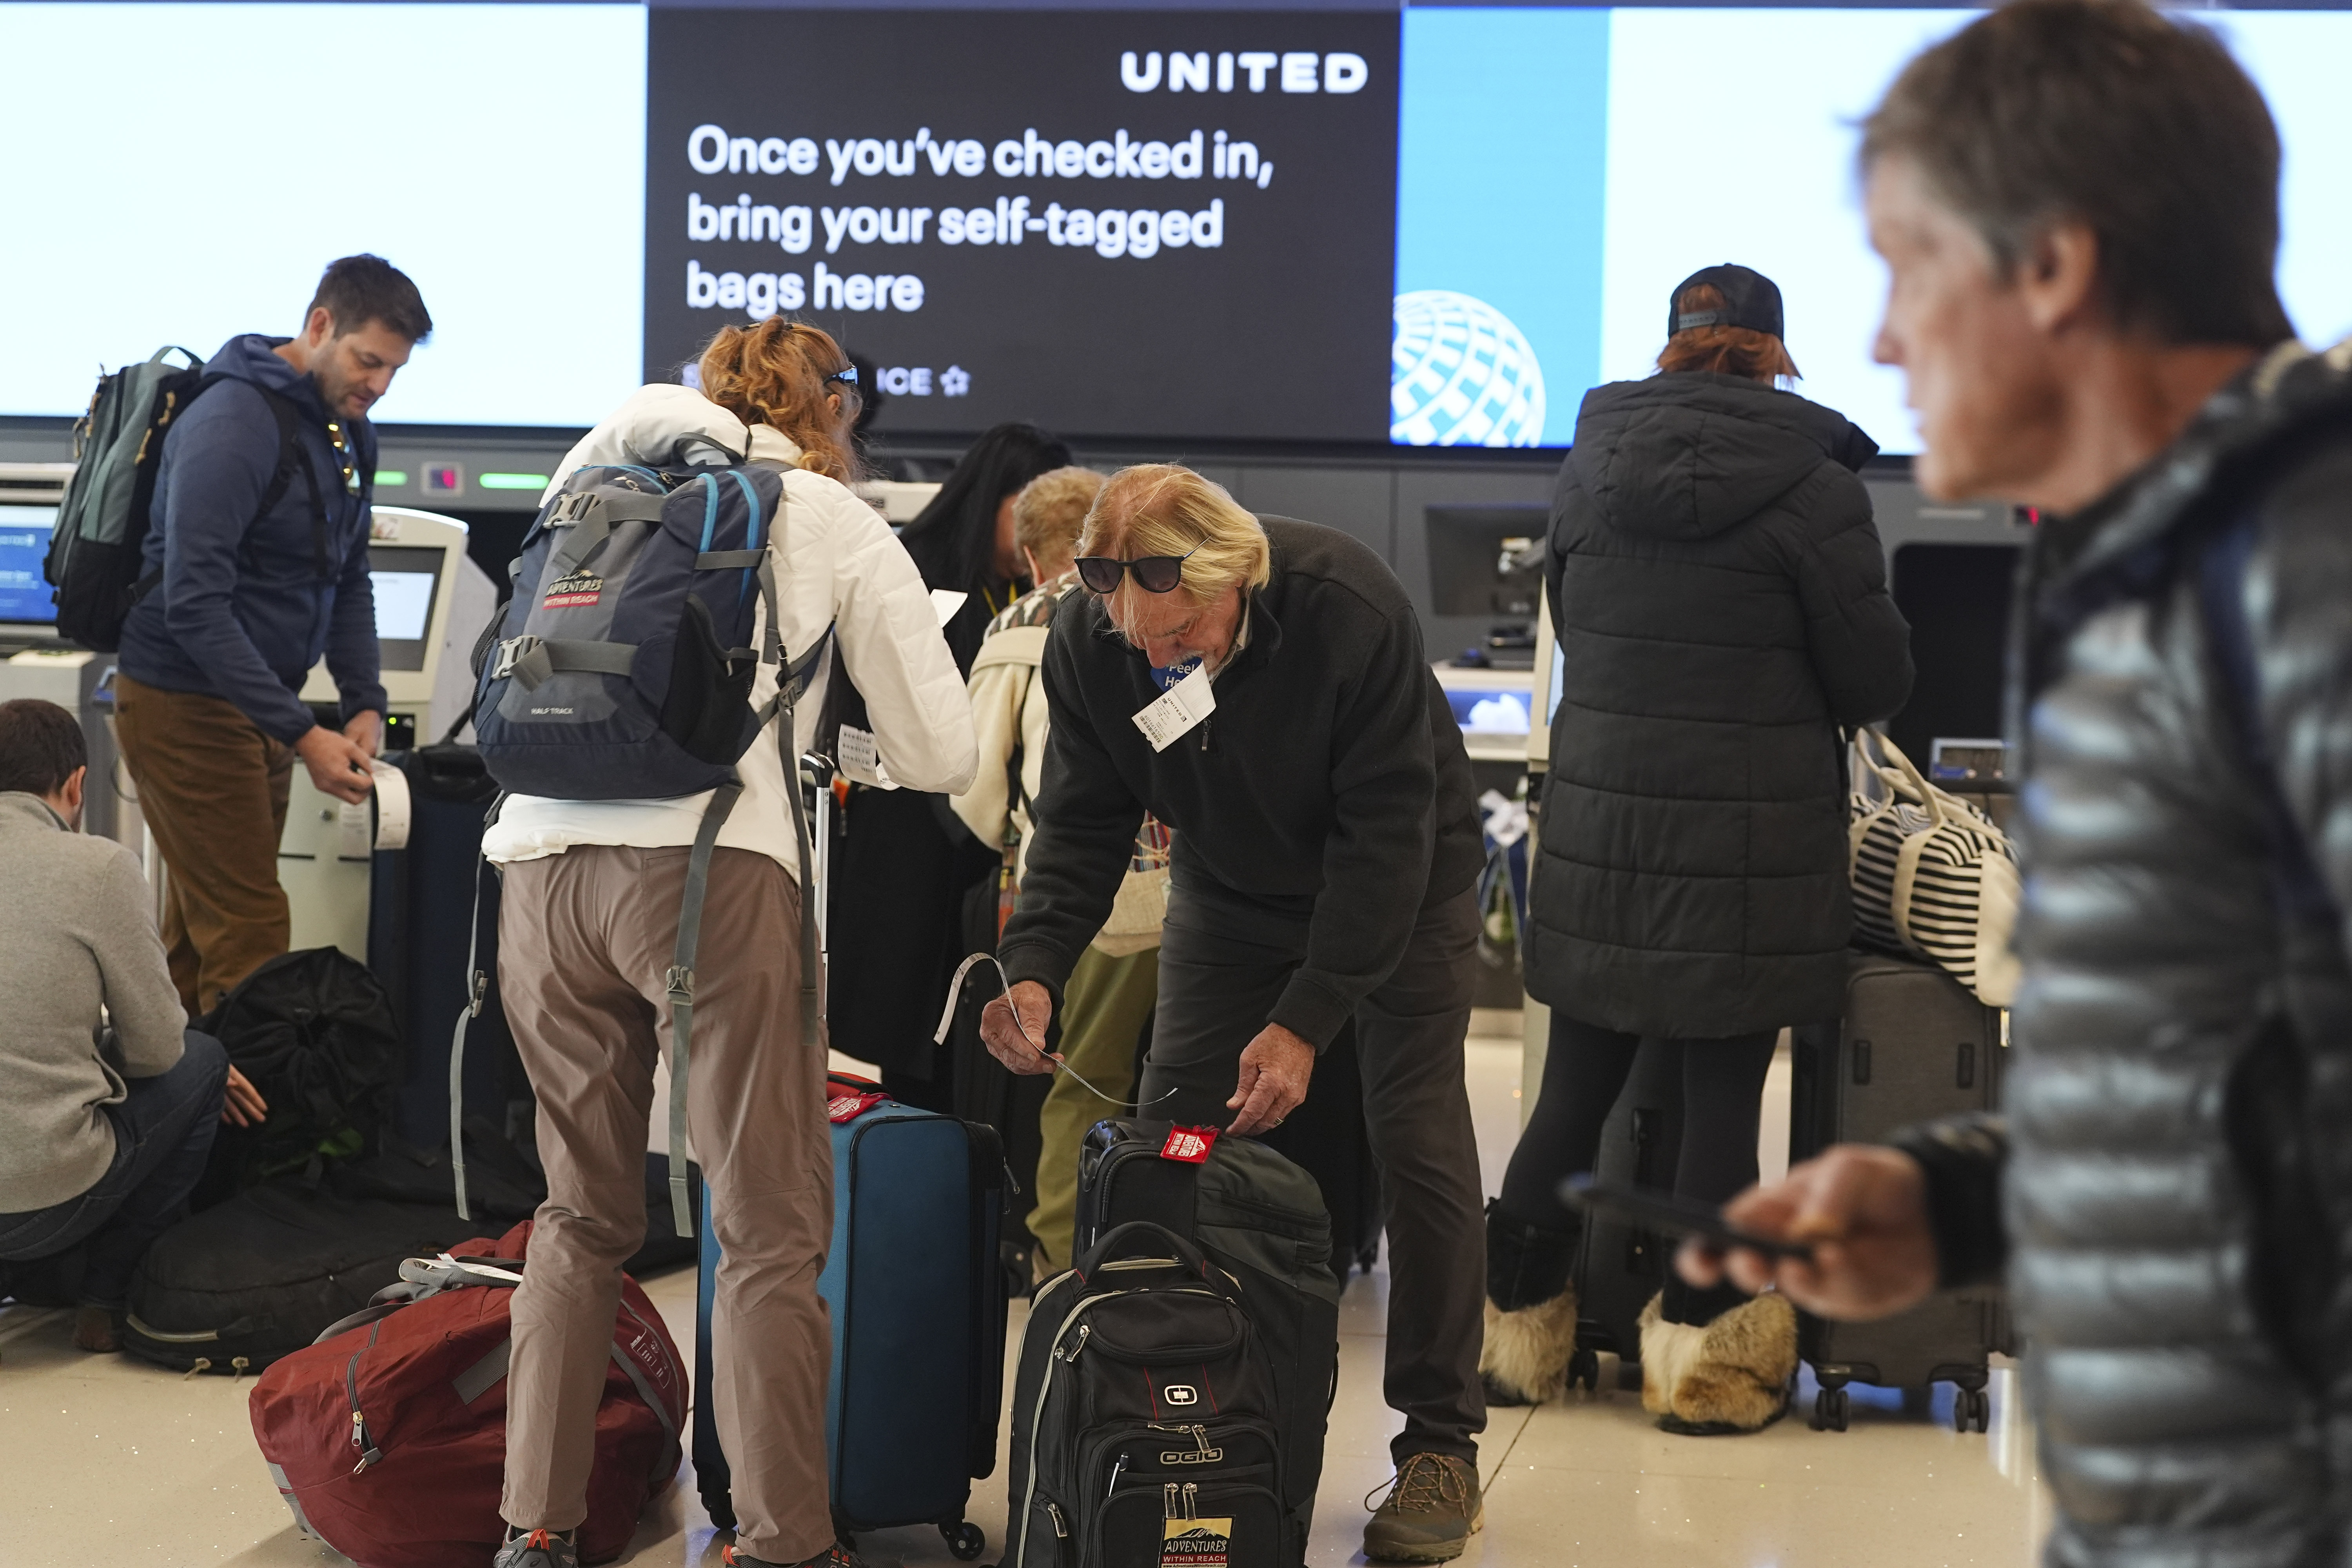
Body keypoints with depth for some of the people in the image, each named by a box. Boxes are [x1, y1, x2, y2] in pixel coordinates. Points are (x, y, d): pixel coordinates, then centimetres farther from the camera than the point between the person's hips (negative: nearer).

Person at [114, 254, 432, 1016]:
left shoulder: (350, 429, 8)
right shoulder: (233, 424, -20)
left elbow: (348, 578, 16)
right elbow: (193, 605, -26)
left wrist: (364, 702, 0)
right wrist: (302, 736, -28)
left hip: (257, 701, 9)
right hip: (185, 703, -9)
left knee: (198, 934, 14)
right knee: (248, 929, -11)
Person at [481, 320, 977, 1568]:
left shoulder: (598, 485, 24)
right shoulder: (837, 524, 13)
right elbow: (939, 754, 12)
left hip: (540, 862, 5)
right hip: (707, 868, -4)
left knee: (583, 1217, 18)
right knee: (770, 1231, 2)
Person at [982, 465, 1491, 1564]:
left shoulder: (1352, 611, -34)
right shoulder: (1087, 641, -21)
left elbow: (1384, 836, -30)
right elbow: (1083, 825, -13)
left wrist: (1306, 1020, -34)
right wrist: (1034, 968, -31)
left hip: (1399, 893, -4)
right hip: (1229, 892, 4)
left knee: (1420, 1152, -8)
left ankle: (1440, 1443, 3)